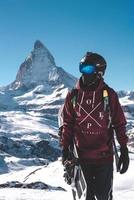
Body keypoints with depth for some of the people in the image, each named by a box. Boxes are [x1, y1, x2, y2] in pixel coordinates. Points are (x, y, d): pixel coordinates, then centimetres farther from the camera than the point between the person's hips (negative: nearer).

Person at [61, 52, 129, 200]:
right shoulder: (73, 95, 0)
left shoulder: (109, 94, -5)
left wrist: (124, 150, -3)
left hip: (104, 157, -2)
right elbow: (67, 124, 6)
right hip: (82, 157, 2)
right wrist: (65, 148, 2)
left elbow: (119, 123, -1)